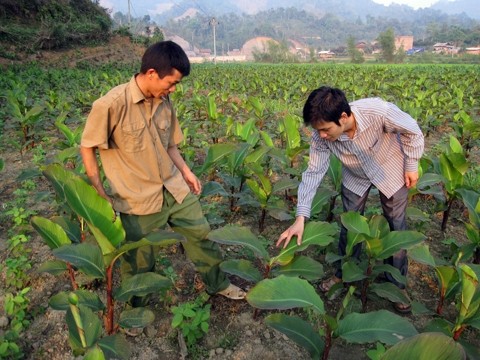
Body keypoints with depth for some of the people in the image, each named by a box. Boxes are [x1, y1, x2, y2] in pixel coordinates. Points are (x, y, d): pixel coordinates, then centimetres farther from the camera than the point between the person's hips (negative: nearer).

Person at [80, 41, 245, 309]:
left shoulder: (165, 102, 0)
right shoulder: (111, 105, -20)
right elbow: (87, 148, -10)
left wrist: (187, 172, 6)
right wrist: (99, 193, -11)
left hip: (175, 188, 6)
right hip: (140, 199, -5)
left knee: (200, 234, 16)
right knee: (140, 260, 13)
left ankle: (219, 284, 41)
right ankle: (139, 309, 41)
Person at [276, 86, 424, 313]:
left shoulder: (379, 111, -40)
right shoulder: (322, 135, -30)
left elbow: (412, 131, -21)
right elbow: (313, 172, -24)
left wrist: (412, 166, -12)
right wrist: (300, 218, -29)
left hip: (391, 171, -2)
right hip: (355, 177, 2)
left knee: (396, 225, 8)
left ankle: (397, 282, 28)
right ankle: (343, 273, 33)